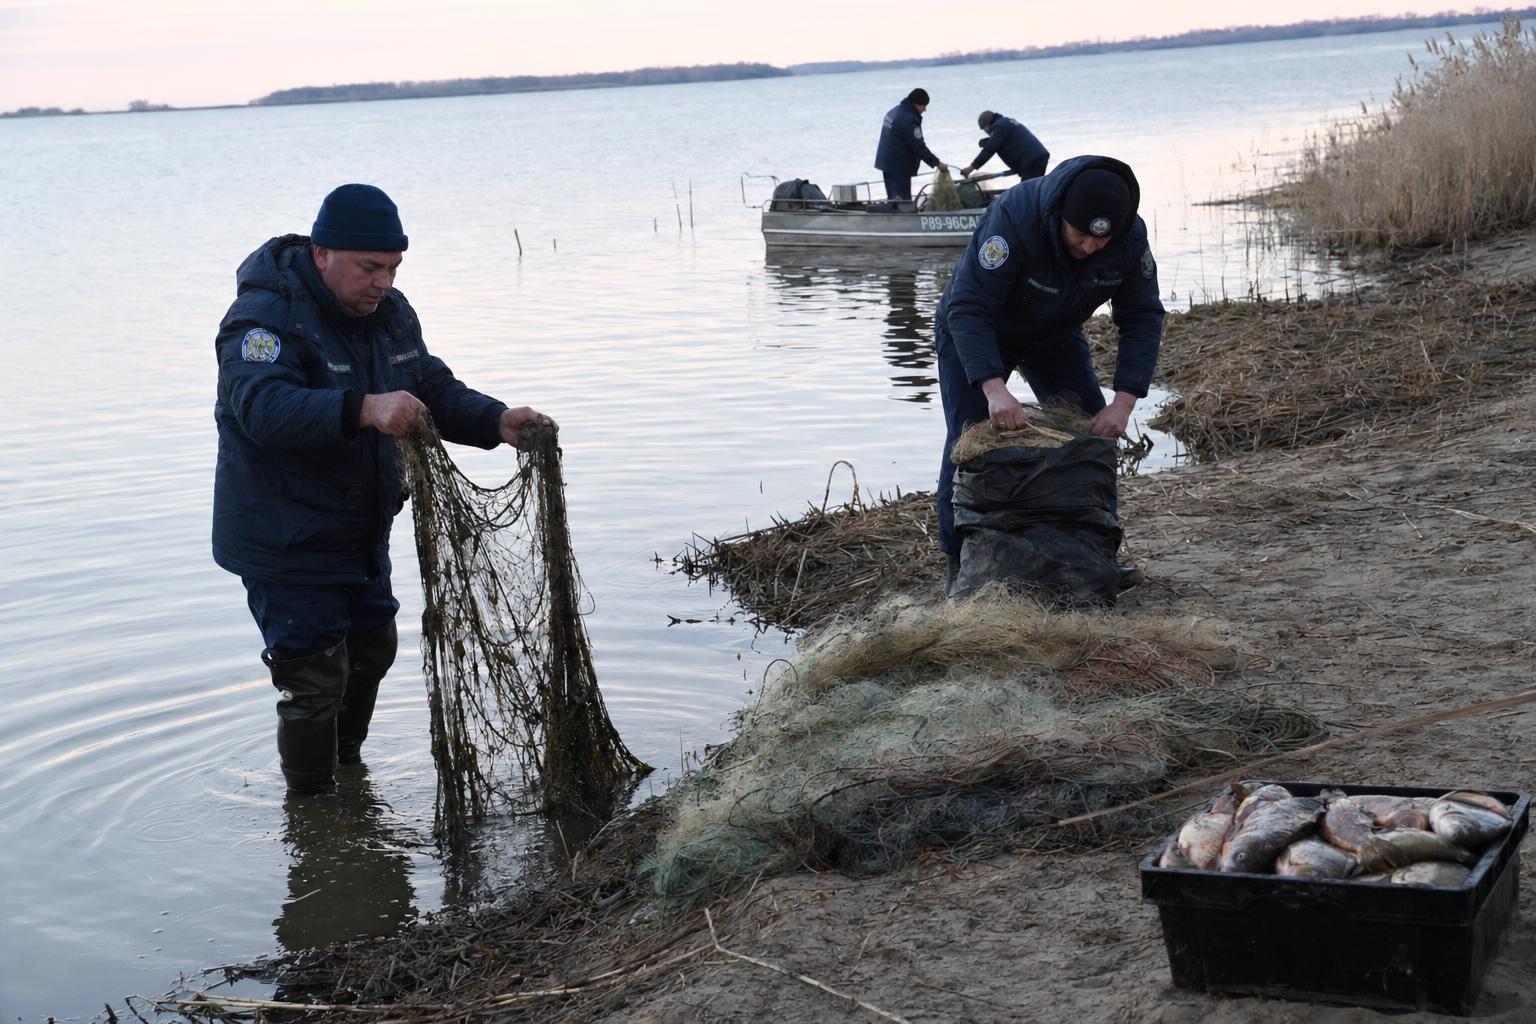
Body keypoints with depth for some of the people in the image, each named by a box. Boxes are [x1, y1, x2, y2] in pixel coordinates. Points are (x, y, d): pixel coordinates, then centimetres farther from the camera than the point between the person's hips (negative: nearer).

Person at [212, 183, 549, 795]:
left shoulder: (389, 313, 4)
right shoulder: (265, 317, -24)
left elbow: (435, 390, 8)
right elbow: (263, 404, -41)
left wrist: (497, 422, -13)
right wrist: (364, 410, -56)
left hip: (362, 532, 8)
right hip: (285, 541, -8)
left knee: (371, 650, 22)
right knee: (315, 677, -6)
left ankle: (347, 764, 44)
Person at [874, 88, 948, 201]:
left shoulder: (894, 111, 11)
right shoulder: (909, 119, -21)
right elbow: (918, 146, -22)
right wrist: (937, 163, -17)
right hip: (899, 166, -10)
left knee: (893, 199, 15)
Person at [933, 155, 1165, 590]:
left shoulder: (1131, 237, -24)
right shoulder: (1013, 217, -40)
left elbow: (1143, 319, -17)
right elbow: (968, 308, -41)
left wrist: (1124, 403, -30)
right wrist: (994, 388, -53)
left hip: (1055, 337, 4)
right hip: (975, 330, -4)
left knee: (1095, 430, -3)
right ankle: (962, 563, -2)